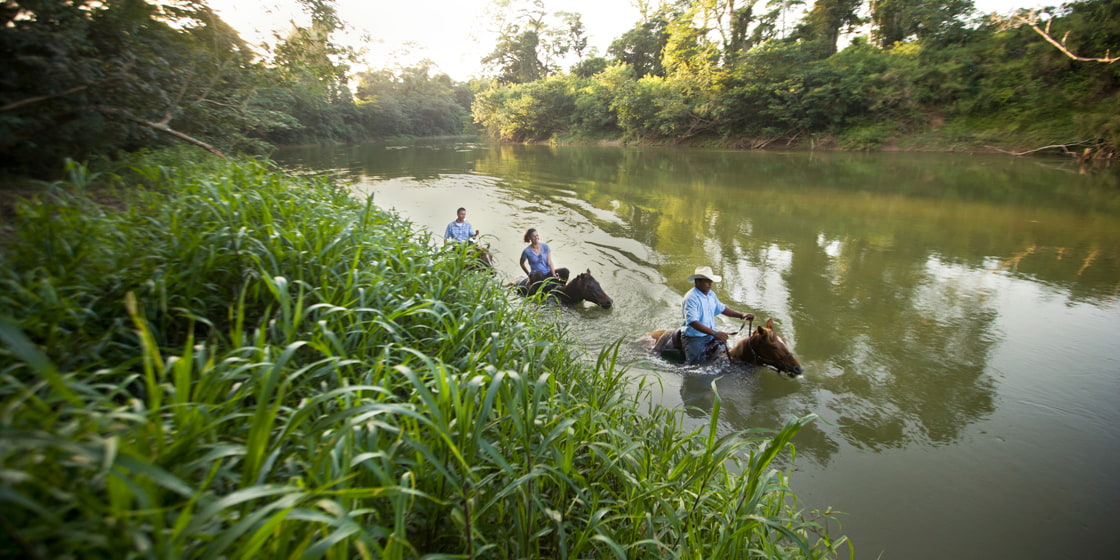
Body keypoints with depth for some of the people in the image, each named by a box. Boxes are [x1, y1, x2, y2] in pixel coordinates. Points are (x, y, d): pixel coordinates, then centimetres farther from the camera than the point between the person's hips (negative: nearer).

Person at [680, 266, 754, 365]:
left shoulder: (711, 294, 6)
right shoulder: (691, 298, -22)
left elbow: (722, 308, 23)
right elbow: (692, 322, -32)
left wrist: (741, 315, 11)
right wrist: (715, 333, -38)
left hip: (710, 336, 8)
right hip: (694, 338, -8)